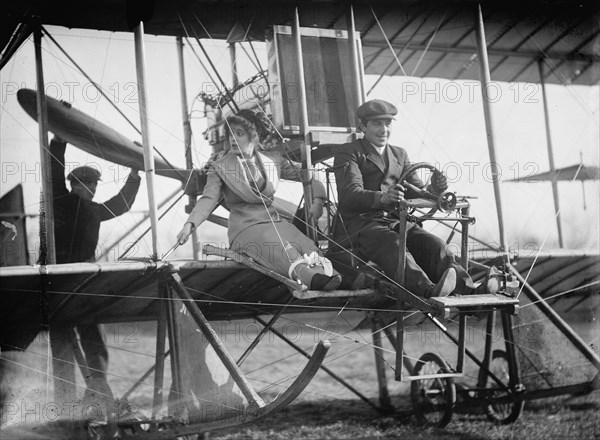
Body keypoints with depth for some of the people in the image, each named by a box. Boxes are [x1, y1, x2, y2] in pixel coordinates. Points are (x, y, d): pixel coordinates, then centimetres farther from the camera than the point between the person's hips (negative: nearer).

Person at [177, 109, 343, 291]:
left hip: (273, 221, 4)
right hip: (245, 227, -4)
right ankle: (310, 276, -62)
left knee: (306, 246, -29)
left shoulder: (273, 159, 14)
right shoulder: (220, 167, 5)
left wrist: (318, 199, 3)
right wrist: (190, 224, -22)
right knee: (281, 249, -36)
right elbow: (208, 199, -5)